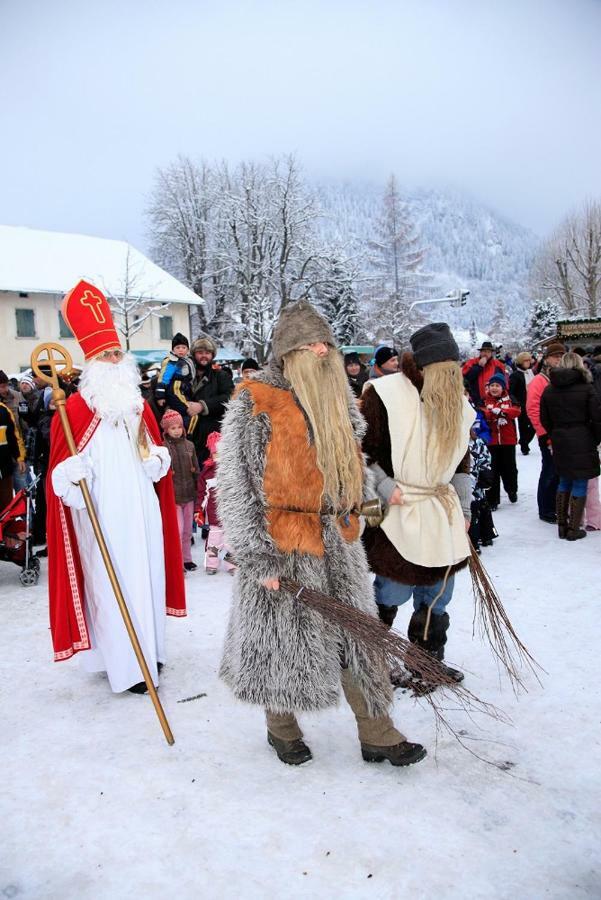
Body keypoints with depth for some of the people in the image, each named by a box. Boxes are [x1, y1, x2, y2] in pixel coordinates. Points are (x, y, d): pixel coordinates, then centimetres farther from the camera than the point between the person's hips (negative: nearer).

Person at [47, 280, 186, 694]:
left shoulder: (138, 404, 10)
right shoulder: (76, 408, -9)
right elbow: (61, 474, -10)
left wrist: (158, 459, 2)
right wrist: (71, 475, -30)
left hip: (142, 511, 6)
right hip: (102, 517, -6)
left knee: (146, 577, 13)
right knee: (113, 585, -1)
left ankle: (148, 649, 31)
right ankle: (127, 667, 11)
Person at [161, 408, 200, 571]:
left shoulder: (189, 445, 6)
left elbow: (196, 470, 11)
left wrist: (198, 490, 8)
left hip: (189, 494, 5)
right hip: (173, 496, -5)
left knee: (188, 530, 14)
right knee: (178, 530, -5)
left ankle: (187, 558, 28)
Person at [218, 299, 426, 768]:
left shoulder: (336, 398, 9)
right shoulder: (254, 403, -12)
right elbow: (238, 486, -14)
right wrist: (260, 558, -16)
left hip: (337, 542, 6)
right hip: (283, 546, -6)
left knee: (358, 637, 13)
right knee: (284, 640, 11)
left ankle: (377, 734, 28)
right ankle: (283, 729, 36)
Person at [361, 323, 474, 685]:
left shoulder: (459, 402, 9)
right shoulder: (385, 394, -13)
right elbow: (362, 452, -9)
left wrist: (464, 507, 16)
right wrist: (385, 488, -16)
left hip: (443, 514, 7)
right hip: (398, 514, -6)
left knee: (438, 595, 16)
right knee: (390, 595, 3)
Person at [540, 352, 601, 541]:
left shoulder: (549, 389, 4)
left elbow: (545, 420, 7)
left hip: (560, 443, 5)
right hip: (582, 442, -4)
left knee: (564, 482, 16)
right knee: (580, 484, 2)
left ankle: (562, 525, 19)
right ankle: (574, 529, 4)